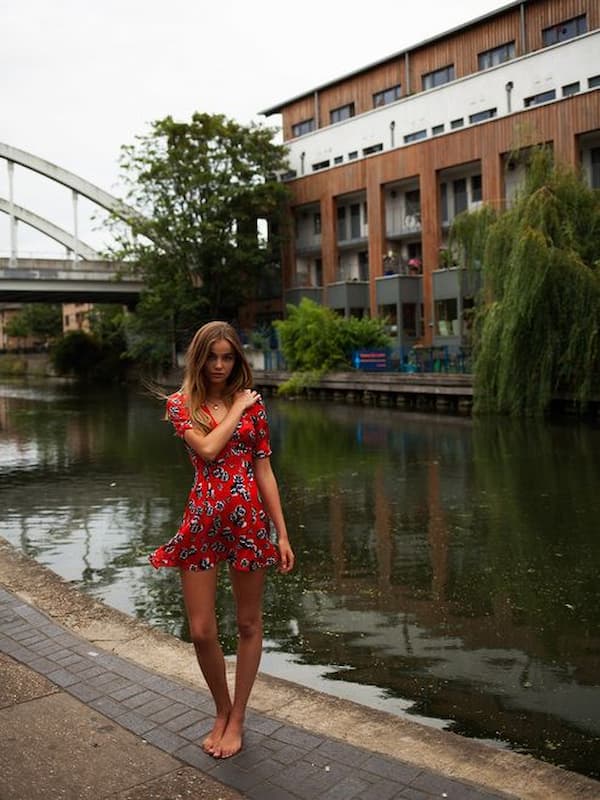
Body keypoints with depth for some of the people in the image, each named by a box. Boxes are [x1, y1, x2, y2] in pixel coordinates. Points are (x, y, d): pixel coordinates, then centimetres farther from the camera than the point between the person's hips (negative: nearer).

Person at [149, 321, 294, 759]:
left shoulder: (252, 402, 4)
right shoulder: (181, 404, 2)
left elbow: (264, 471, 4)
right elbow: (207, 449, -16)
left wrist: (282, 534, 1)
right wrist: (237, 409, -7)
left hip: (249, 519, 1)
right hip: (202, 522, 0)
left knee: (249, 624, 10)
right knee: (201, 631, 4)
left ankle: (237, 719, 28)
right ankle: (222, 711, 30)